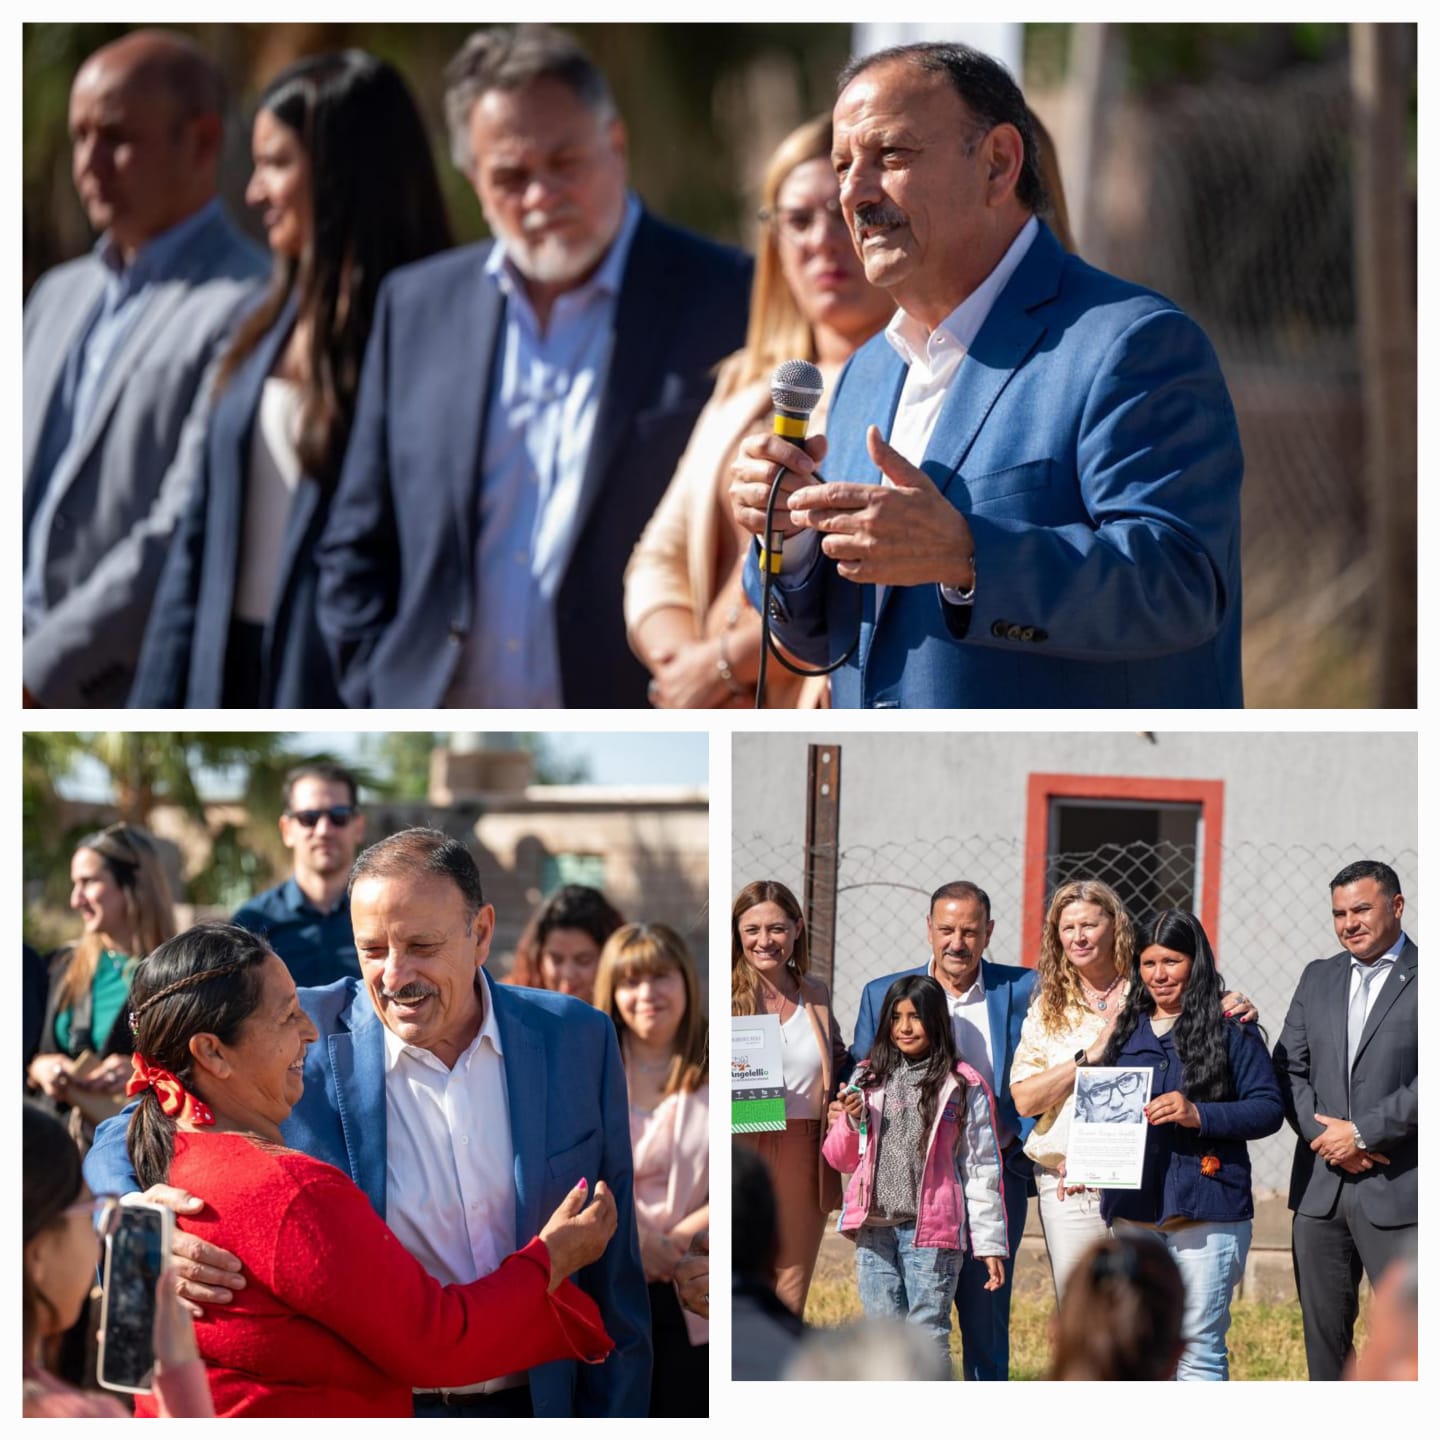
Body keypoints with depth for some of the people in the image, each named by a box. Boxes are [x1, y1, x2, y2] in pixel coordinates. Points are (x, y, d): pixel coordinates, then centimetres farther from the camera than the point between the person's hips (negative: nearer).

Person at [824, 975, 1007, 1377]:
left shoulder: (963, 1086, 0)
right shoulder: (868, 1080, 12)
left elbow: (982, 1167, 0)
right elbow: (840, 1160, 18)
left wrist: (990, 1243, -4)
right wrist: (850, 1122, -4)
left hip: (931, 1229, -4)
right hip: (874, 1228, 4)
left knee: (928, 1336, -6)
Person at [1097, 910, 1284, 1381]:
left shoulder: (1231, 1030, 1)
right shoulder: (1126, 1029, 16)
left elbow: (1269, 1108, -5)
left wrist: (1199, 1114, -18)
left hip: (1206, 1212, -5)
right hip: (1133, 1209, 5)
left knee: (1198, 1349, -6)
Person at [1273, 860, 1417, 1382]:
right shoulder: (1319, 978, 15)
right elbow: (1288, 1069, 9)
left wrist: (1362, 1133, -14)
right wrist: (1324, 1134, -7)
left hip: (1397, 1193, -6)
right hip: (1320, 1191, 6)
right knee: (1324, 1336, 10)